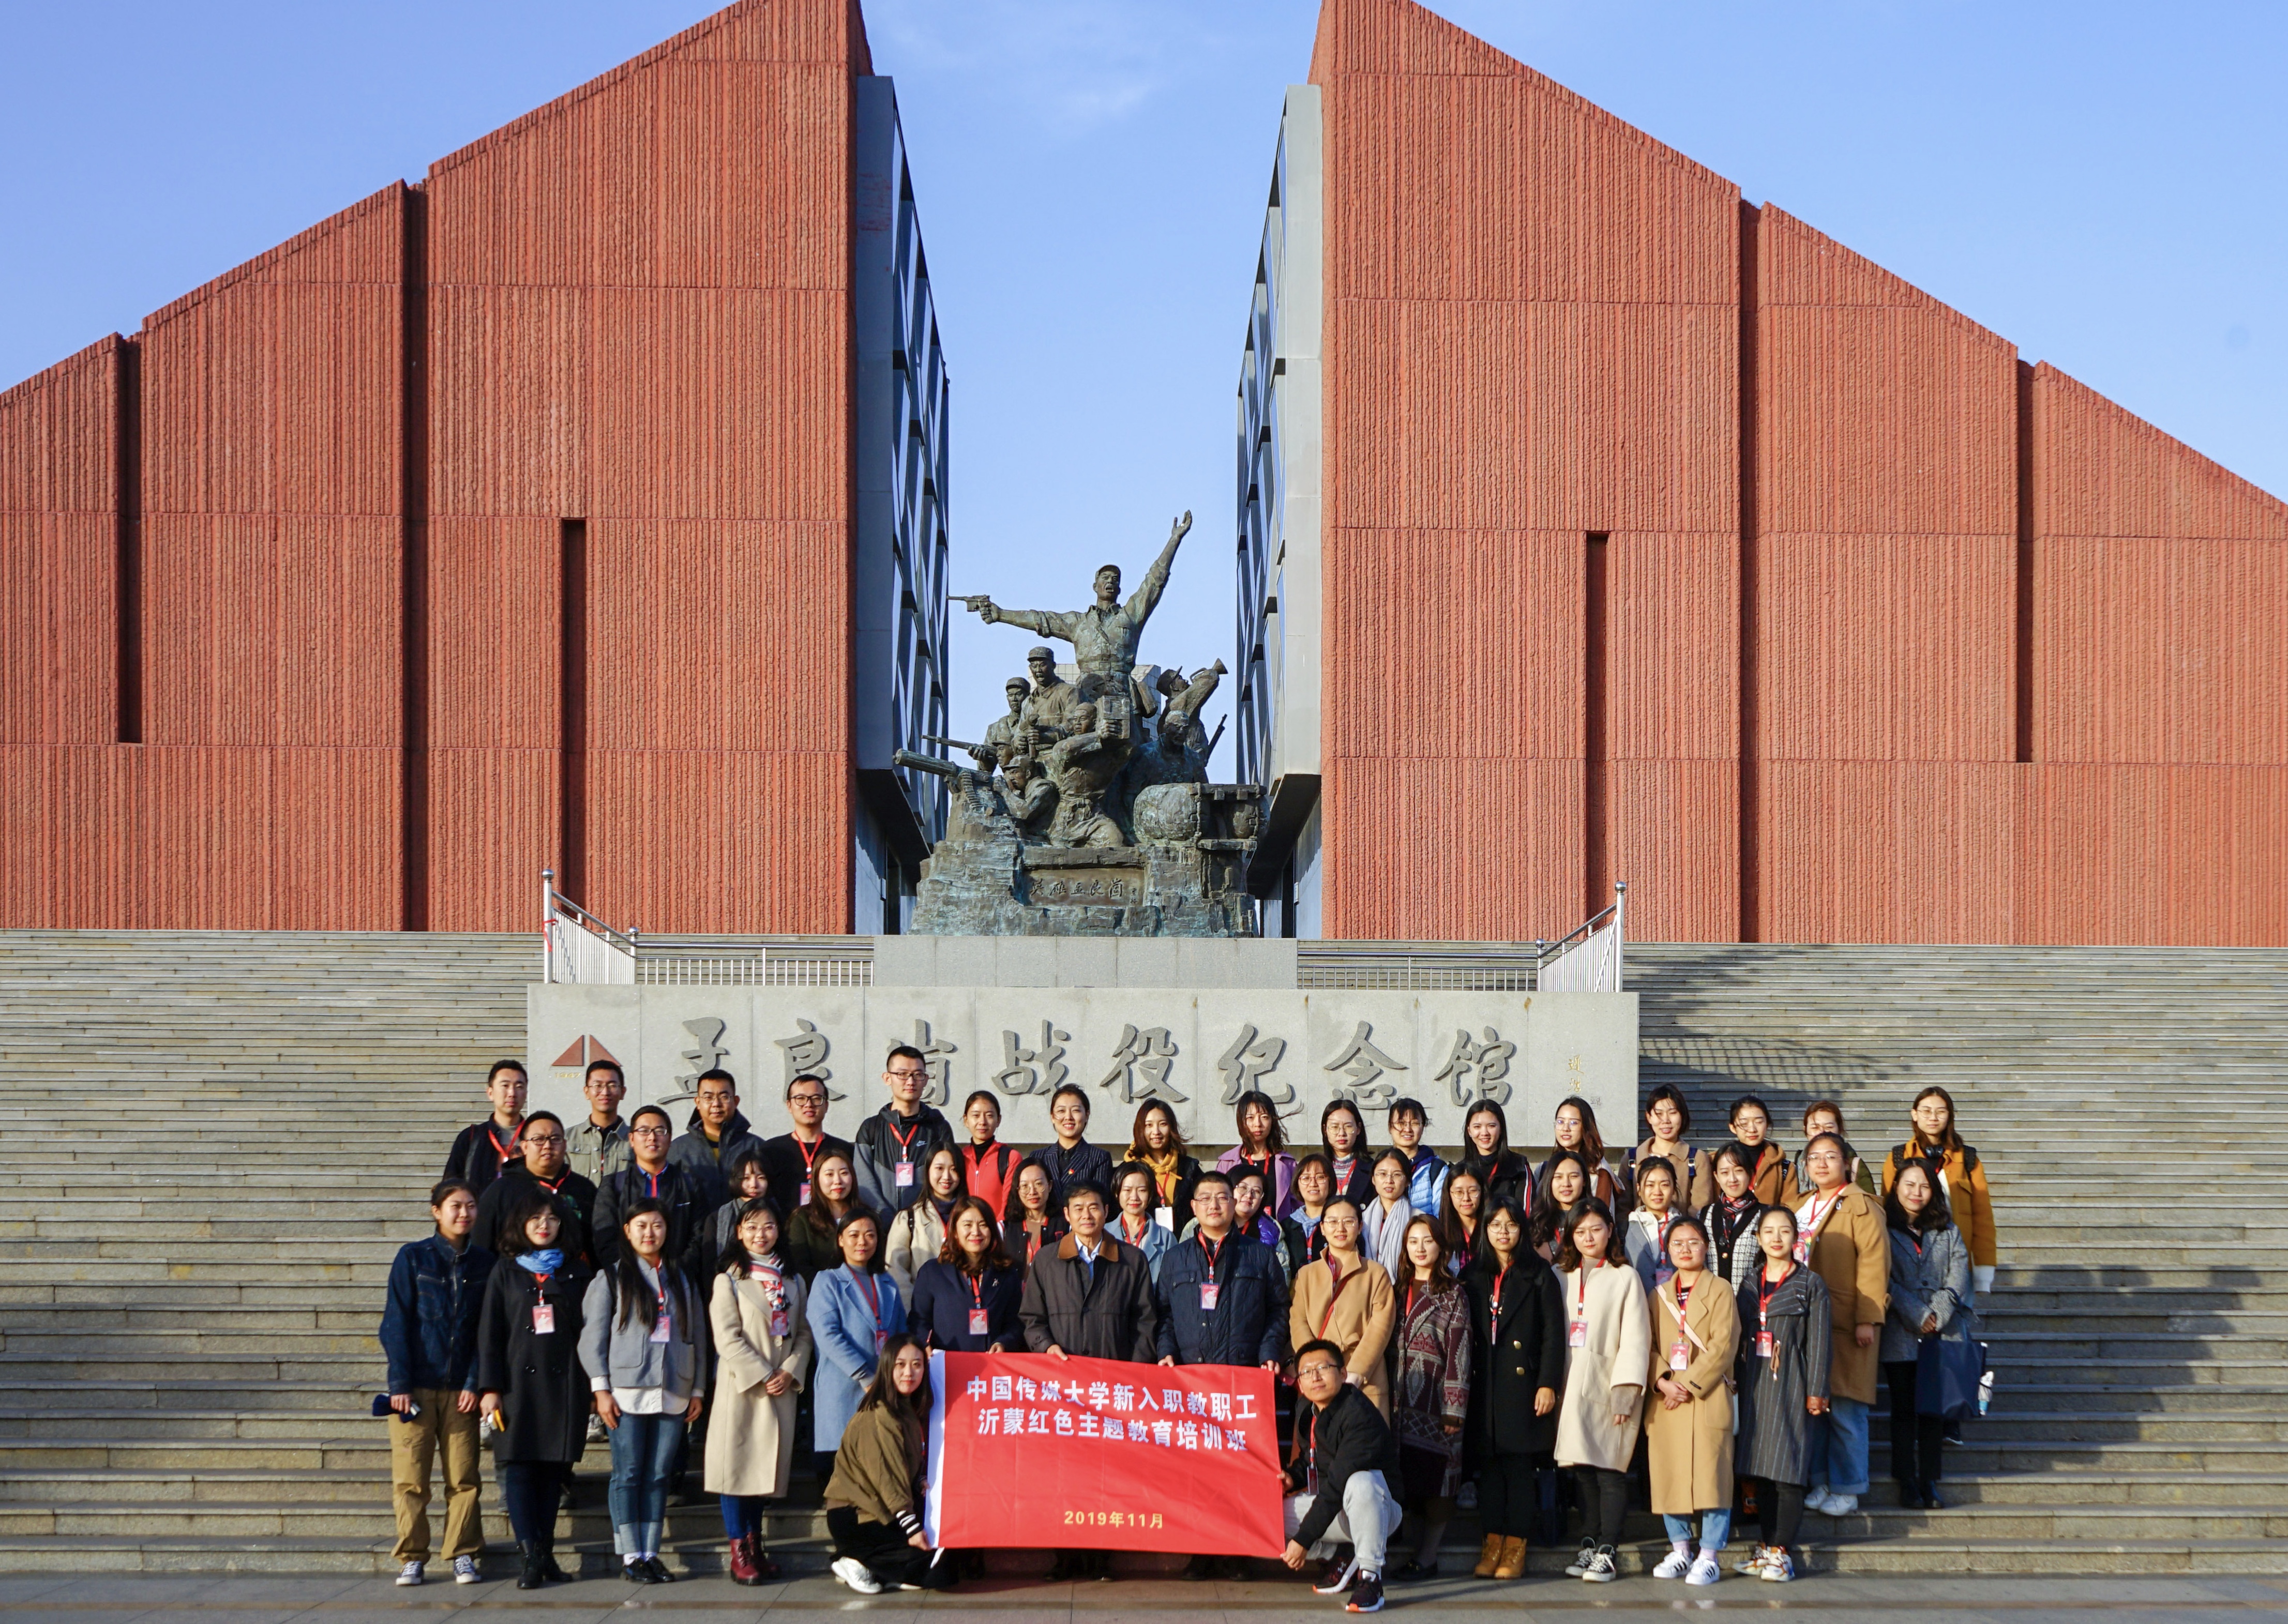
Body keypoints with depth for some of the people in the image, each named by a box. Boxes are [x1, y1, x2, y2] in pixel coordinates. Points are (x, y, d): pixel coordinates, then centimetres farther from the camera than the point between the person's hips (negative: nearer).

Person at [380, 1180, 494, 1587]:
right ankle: (412, 1558, 6)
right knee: (409, 1478, -2)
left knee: (463, 1477, 1)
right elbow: (396, 1324, -1)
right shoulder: (413, 1258, 0)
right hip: (416, 1385, -2)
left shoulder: (483, 1262, 7)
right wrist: (400, 1384, -8)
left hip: (460, 1388, 2)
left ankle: (462, 1555, 10)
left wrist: (475, 1383, -3)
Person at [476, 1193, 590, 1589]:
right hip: (519, 1381, -1)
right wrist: (490, 1388, -4)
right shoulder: (505, 1271, 8)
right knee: (519, 1467, -8)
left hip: (564, 1383, 1)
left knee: (554, 1468, 2)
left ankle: (545, 1553, 9)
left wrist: (597, 1386, 4)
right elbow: (489, 1332, 4)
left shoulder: (576, 1272, 11)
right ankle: (531, 1556, -12)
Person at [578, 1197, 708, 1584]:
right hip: (628, 1391, -3)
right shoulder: (611, 1278, 4)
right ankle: (630, 1557, 0)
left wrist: (698, 1389, 9)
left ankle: (651, 1554, 7)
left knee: (659, 1476, 2)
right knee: (628, 1475, -3)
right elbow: (593, 1335, 0)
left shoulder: (681, 1279, 16)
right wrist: (601, 1388, -8)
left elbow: (697, 1336, 15)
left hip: (673, 1392, 3)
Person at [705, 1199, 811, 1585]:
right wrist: (761, 1375, -13)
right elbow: (727, 1337, -8)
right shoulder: (729, 1279, 0)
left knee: (768, 1464, 6)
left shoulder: (793, 1281, 14)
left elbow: (803, 1334, 10)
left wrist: (791, 1372, -6)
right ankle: (739, 1554, -3)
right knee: (737, 1463, -5)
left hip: (782, 1388, 4)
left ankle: (755, 1546, 15)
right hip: (741, 1386, -4)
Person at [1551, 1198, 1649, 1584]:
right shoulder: (1563, 1279, 14)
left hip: (1608, 1388, -4)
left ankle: (1606, 1553, -3)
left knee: (1609, 1472, -7)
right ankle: (1589, 1547, 12)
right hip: (1572, 1388, 4)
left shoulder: (1625, 1278, 1)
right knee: (1584, 1472, 4)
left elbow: (1636, 1338, -4)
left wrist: (1626, 1389, -12)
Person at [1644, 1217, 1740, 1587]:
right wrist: (1663, 1382, -8)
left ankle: (1709, 1556, -1)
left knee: (1710, 1473, -6)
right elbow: (1648, 1344, 9)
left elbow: (1723, 1346, -8)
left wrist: (1688, 1384, -13)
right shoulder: (1659, 1294, 15)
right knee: (1668, 1474, 6)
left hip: (1707, 1399, -5)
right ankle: (1680, 1551, 17)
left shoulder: (1720, 1291, 0)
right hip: (1665, 1400, 5)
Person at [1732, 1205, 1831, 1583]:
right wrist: (1736, 1382, 9)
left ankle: (1781, 1551, -5)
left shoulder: (1811, 1284, 0)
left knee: (1787, 1468, -8)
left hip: (1791, 1384, -5)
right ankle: (1767, 1545, 12)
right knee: (1759, 1469, 5)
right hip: (1755, 1385, 5)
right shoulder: (1749, 1285, 14)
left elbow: (1818, 1340, -3)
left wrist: (1816, 1391, -7)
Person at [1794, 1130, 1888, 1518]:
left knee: (1846, 1409, -4)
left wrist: (1868, 1319, -17)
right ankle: (1818, 1483, 16)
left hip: (1845, 1323, -6)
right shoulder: (1803, 1208, 18)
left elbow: (1874, 1264, -11)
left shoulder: (1860, 1206, -5)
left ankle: (1847, 1490, 3)